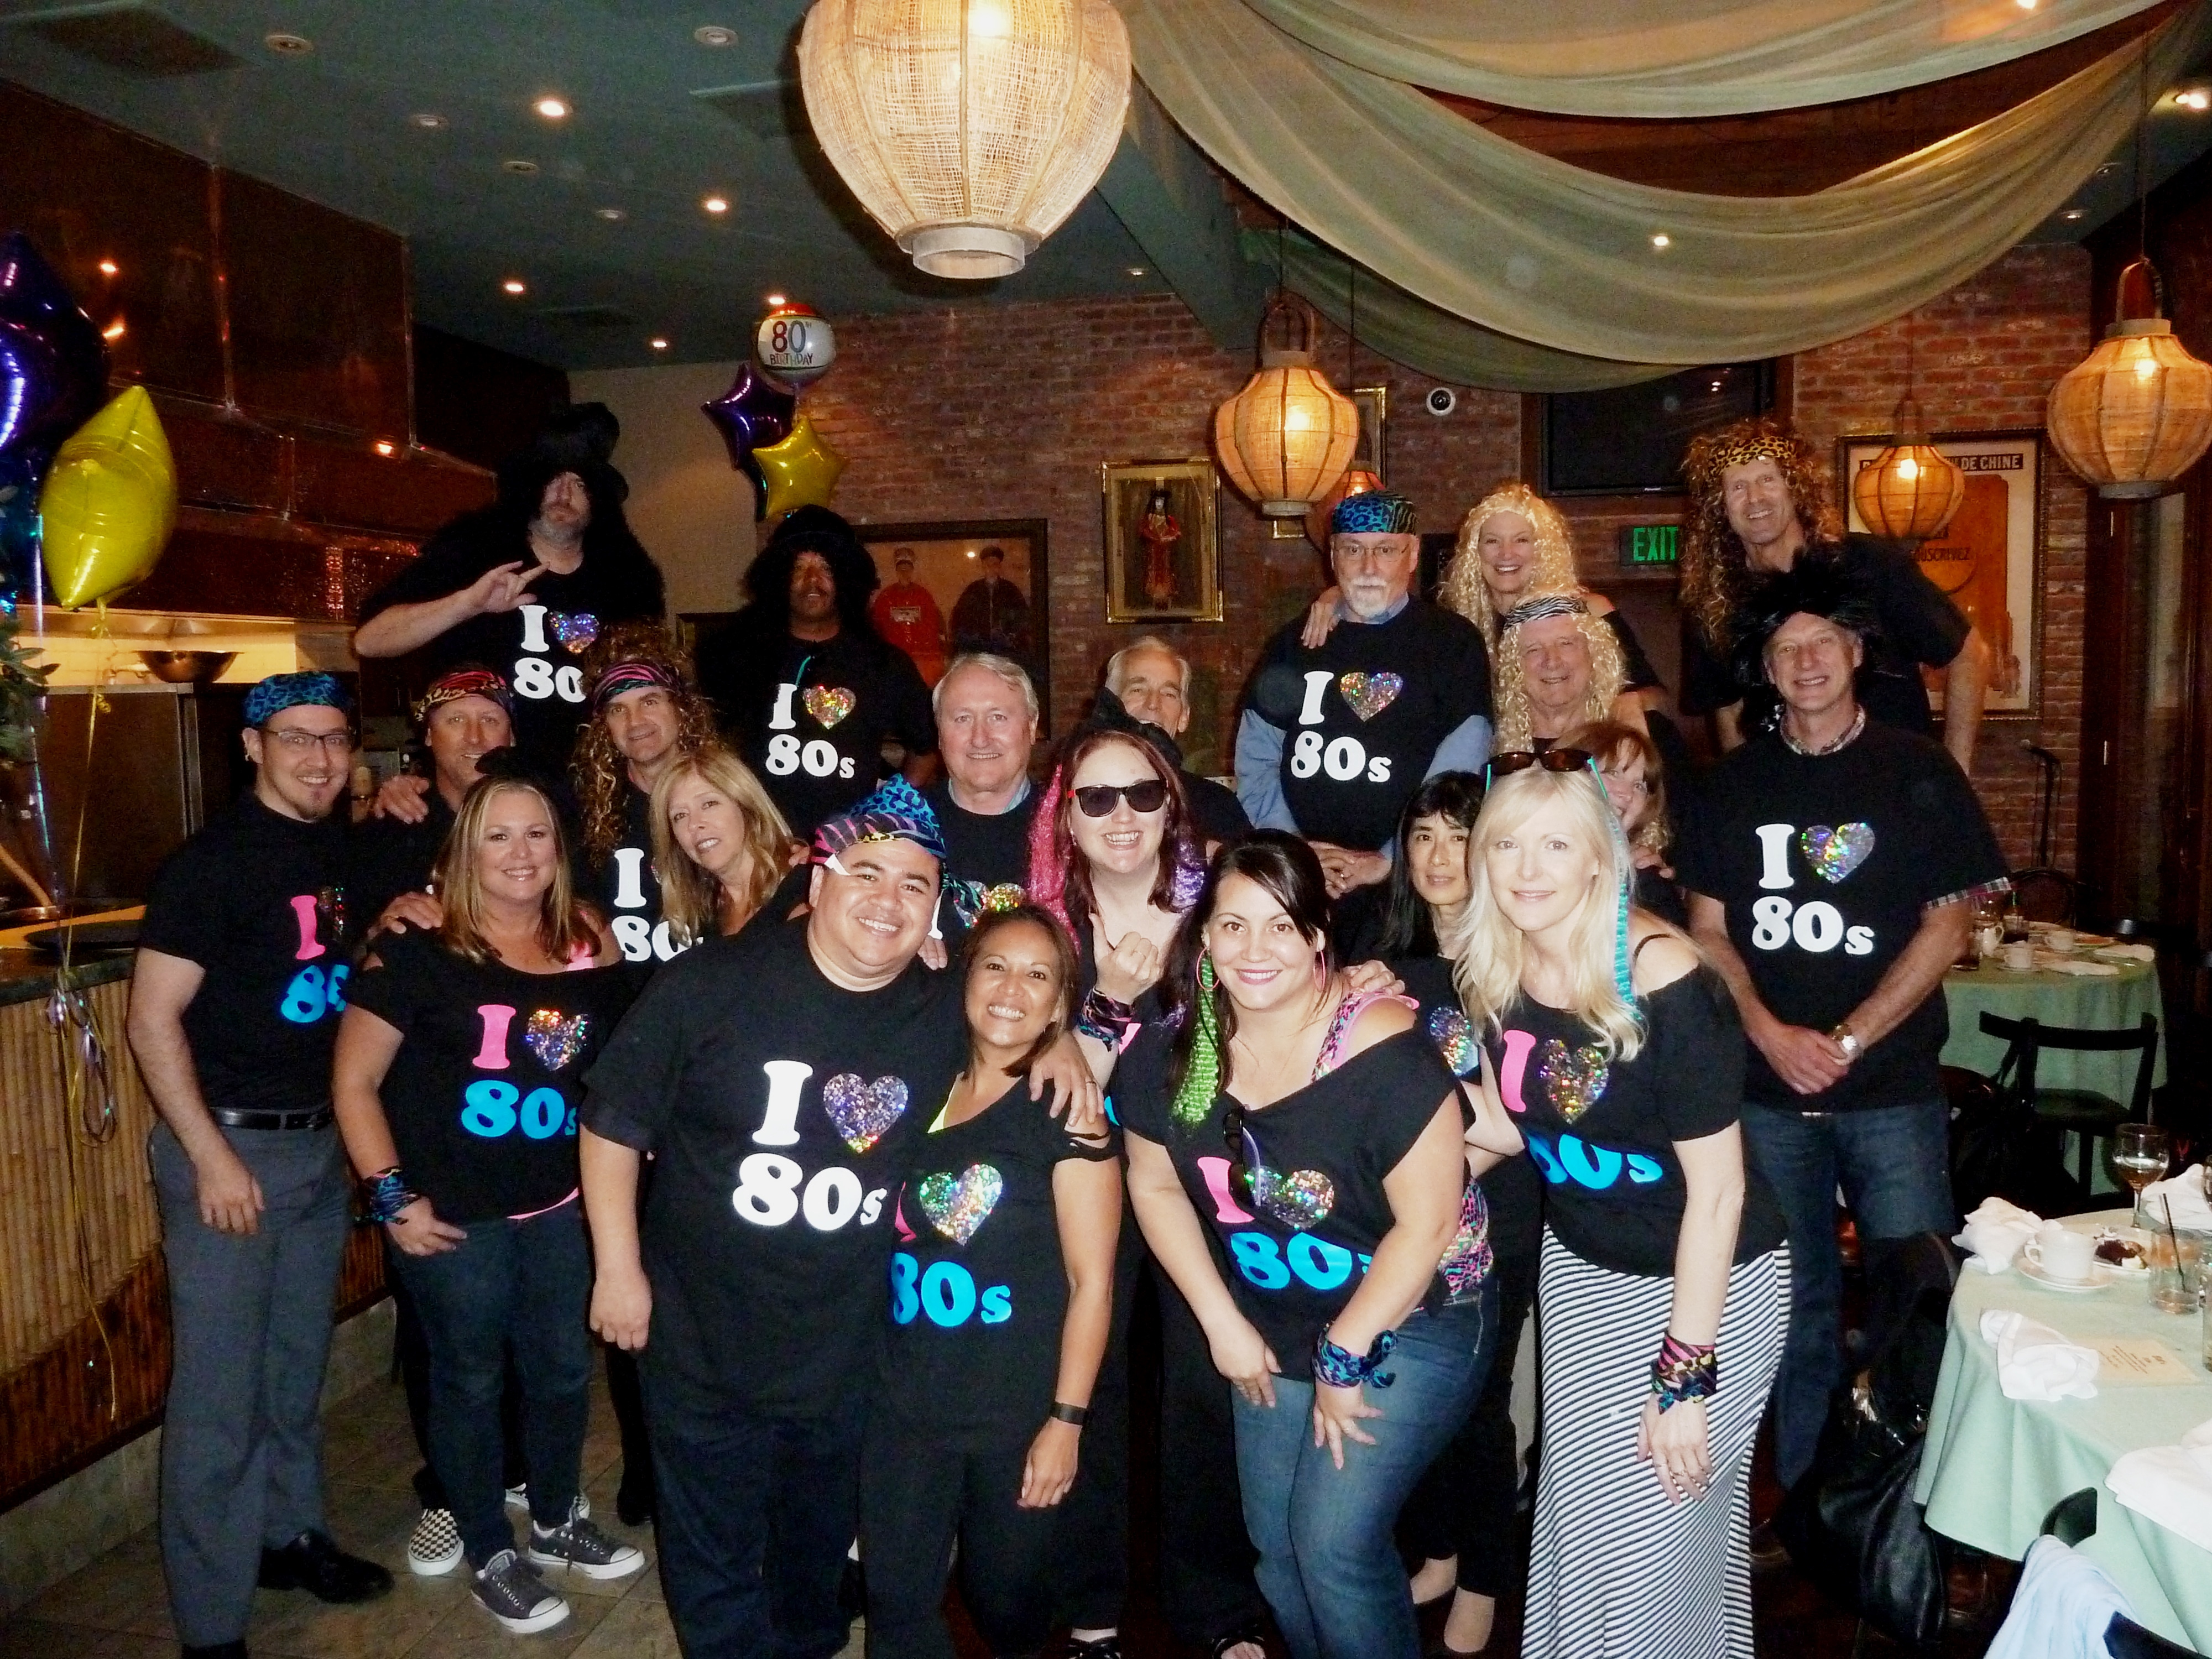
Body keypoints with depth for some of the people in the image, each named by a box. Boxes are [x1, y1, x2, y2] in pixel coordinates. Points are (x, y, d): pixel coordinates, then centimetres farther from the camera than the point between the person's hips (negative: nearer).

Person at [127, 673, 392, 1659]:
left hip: (318, 1139, 7)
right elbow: (153, 1021, -16)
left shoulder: (340, 847, 6)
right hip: (228, 1143, -7)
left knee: (298, 1363, 20)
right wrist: (213, 1158, -17)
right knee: (220, 1387, 0)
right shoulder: (211, 862, -15)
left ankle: (289, 1535, 38)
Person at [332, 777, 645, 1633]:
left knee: (564, 1367, 17)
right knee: (470, 1379, 12)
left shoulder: (590, 947, -1)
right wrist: (394, 1198, -12)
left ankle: (557, 1521, 41)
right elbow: (355, 1084, -9)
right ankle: (491, 1556, 32)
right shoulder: (417, 950, -13)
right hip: (454, 1212, -4)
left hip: (562, 1203, 4)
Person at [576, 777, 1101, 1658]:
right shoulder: (710, 983, -17)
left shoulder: (947, 1010, -6)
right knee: (714, 1569, 16)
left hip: (849, 1360, 4)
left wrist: (1062, 1044, -8)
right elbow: (612, 1122, -10)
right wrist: (618, 1270, -9)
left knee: (820, 1551, 27)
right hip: (703, 1348, -3)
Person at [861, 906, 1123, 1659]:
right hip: (906, 1406, 4)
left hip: (1022, 1414, -3)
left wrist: (1067, 1420, -13)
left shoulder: (1066, 1110, -9)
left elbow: (1091, 1281, -10)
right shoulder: (923, 1094, 4)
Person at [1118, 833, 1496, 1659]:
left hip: (1412, 1320, -5)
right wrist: (1224, 1324, -1)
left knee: (1334, 1542, -10)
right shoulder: (1172, 1055, -11)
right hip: (1277, 1329, 5)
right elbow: (1156, 1187, 3)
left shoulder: (1385, 1055, -26)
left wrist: (1346, 1357, -14)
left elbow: (1426, 1224, -21)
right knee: (1276, 1543, 14)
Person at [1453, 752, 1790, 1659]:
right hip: (1580, 1271, 6)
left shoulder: (1663, 981, -26)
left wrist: (1683, 1376, -19)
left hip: (1706, 1282, -5)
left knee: (1652, 1538, 3)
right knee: (1575, 1513, 16)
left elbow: (1718, 1188, -21)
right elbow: (1512, 1127, 2)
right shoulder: (1493, 971, -8)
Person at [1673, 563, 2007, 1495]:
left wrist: (1846, 1041, -12)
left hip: (1894, 1087, -2)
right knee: (1794, 1301, 12)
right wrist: (1773, 1036, -9)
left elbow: (1946, 925, -5)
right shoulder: (1738, 782, 7)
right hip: (1770, 1088, 2)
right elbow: (1709, 930, 6)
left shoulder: (1917, 773, 0)